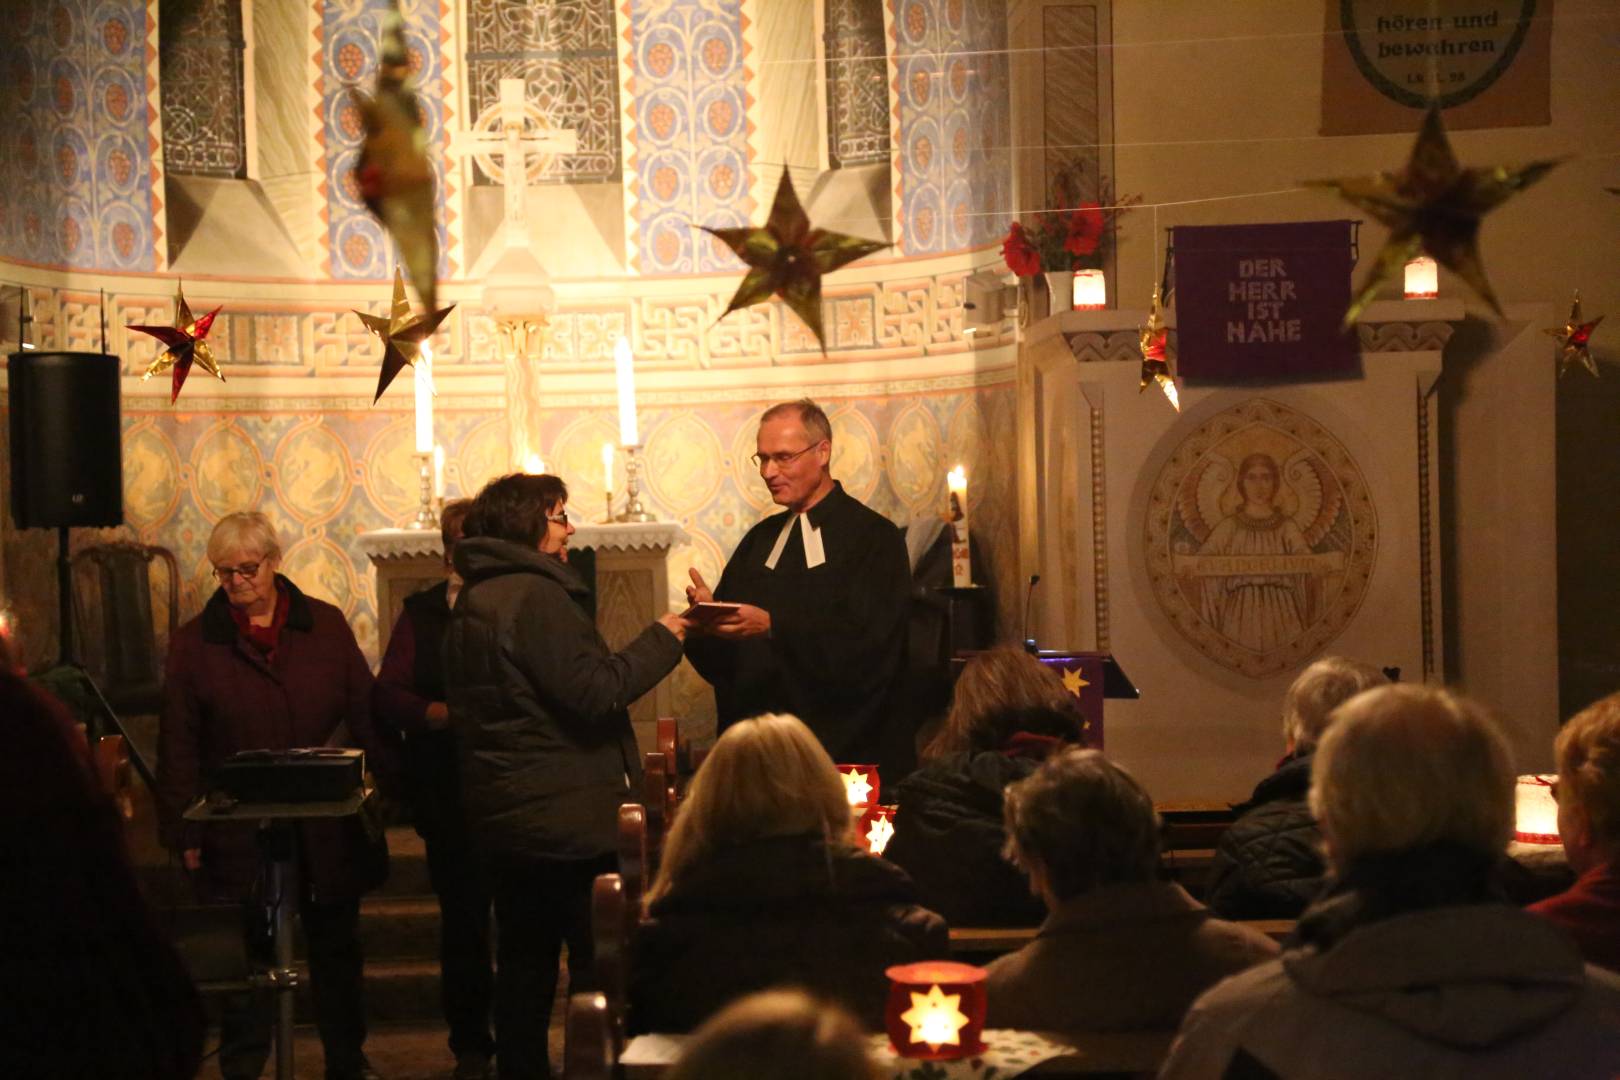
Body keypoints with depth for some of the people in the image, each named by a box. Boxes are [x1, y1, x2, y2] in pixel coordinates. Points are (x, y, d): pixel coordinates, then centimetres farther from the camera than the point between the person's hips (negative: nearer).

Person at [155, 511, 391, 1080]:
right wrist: (186, 835, -4)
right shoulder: (195, 643, 0)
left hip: (328, 831, 2)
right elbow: (178, 749, 0)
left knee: (337, 949, 13)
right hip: (240, 835, -1)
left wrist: (385, 785, -3)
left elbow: (365, 714, 4)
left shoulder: (325, 625, 3)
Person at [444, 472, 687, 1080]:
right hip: (565, 818, -10)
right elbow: (594, 694, -22)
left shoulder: (474, 601, 13)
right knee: (598, 962, -3)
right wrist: (659, 642, -11)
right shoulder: (534, 597, -17)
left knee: (524, 961, 16)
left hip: (502, 816, 10)